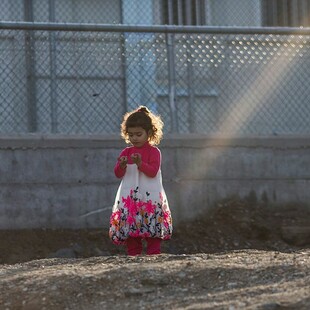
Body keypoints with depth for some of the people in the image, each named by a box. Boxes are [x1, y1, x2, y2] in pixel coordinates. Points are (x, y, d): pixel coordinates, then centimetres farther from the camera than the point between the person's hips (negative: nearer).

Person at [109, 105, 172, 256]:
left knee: (152, 228, -6)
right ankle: (133, 255, 4)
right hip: (130, 197, 4)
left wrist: (140, 163, -26)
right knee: (129, 227, 0)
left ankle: (153, 254, -4)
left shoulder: (154, 151, 0)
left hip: (150, 196, -4)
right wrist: (121, 166, -14)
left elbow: (153, 171, -12)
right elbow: (118, 174, 7)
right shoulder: (126, 152, 12)